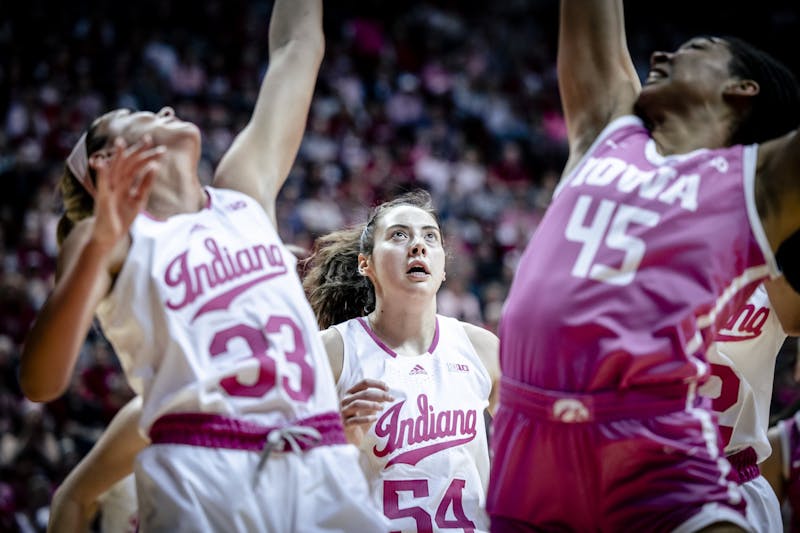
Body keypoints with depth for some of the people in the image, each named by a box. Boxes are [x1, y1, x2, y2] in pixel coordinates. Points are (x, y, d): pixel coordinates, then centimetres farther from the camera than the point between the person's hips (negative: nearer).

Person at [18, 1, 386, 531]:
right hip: (202, 473, -4)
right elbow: (40, 383, -7)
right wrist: (100, 244, -16)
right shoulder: (111, 238, 8)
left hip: (323, 469, 4)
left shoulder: (244, 194, 21)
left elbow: (296, 46, 28)